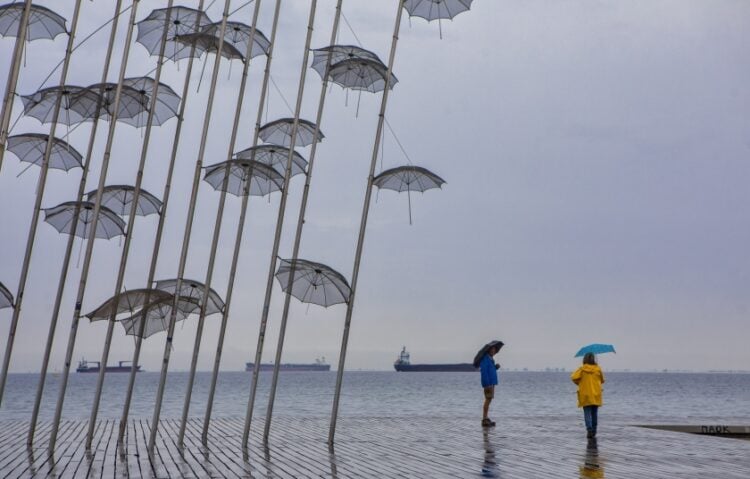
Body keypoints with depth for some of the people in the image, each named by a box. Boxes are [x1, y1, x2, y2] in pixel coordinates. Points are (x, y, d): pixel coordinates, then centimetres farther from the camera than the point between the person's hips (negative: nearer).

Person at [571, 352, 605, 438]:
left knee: (587, 413, -1)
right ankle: (594, 431, 16)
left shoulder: (582, 369, -6)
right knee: (594, 413, 12)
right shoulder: (598, 369, -1)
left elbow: (574, 377, -13)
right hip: (596, 395, 2)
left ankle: (589, 429, -20)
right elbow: (602, 380, 9)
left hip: (585, 395, -2)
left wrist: (579, 383, 6)